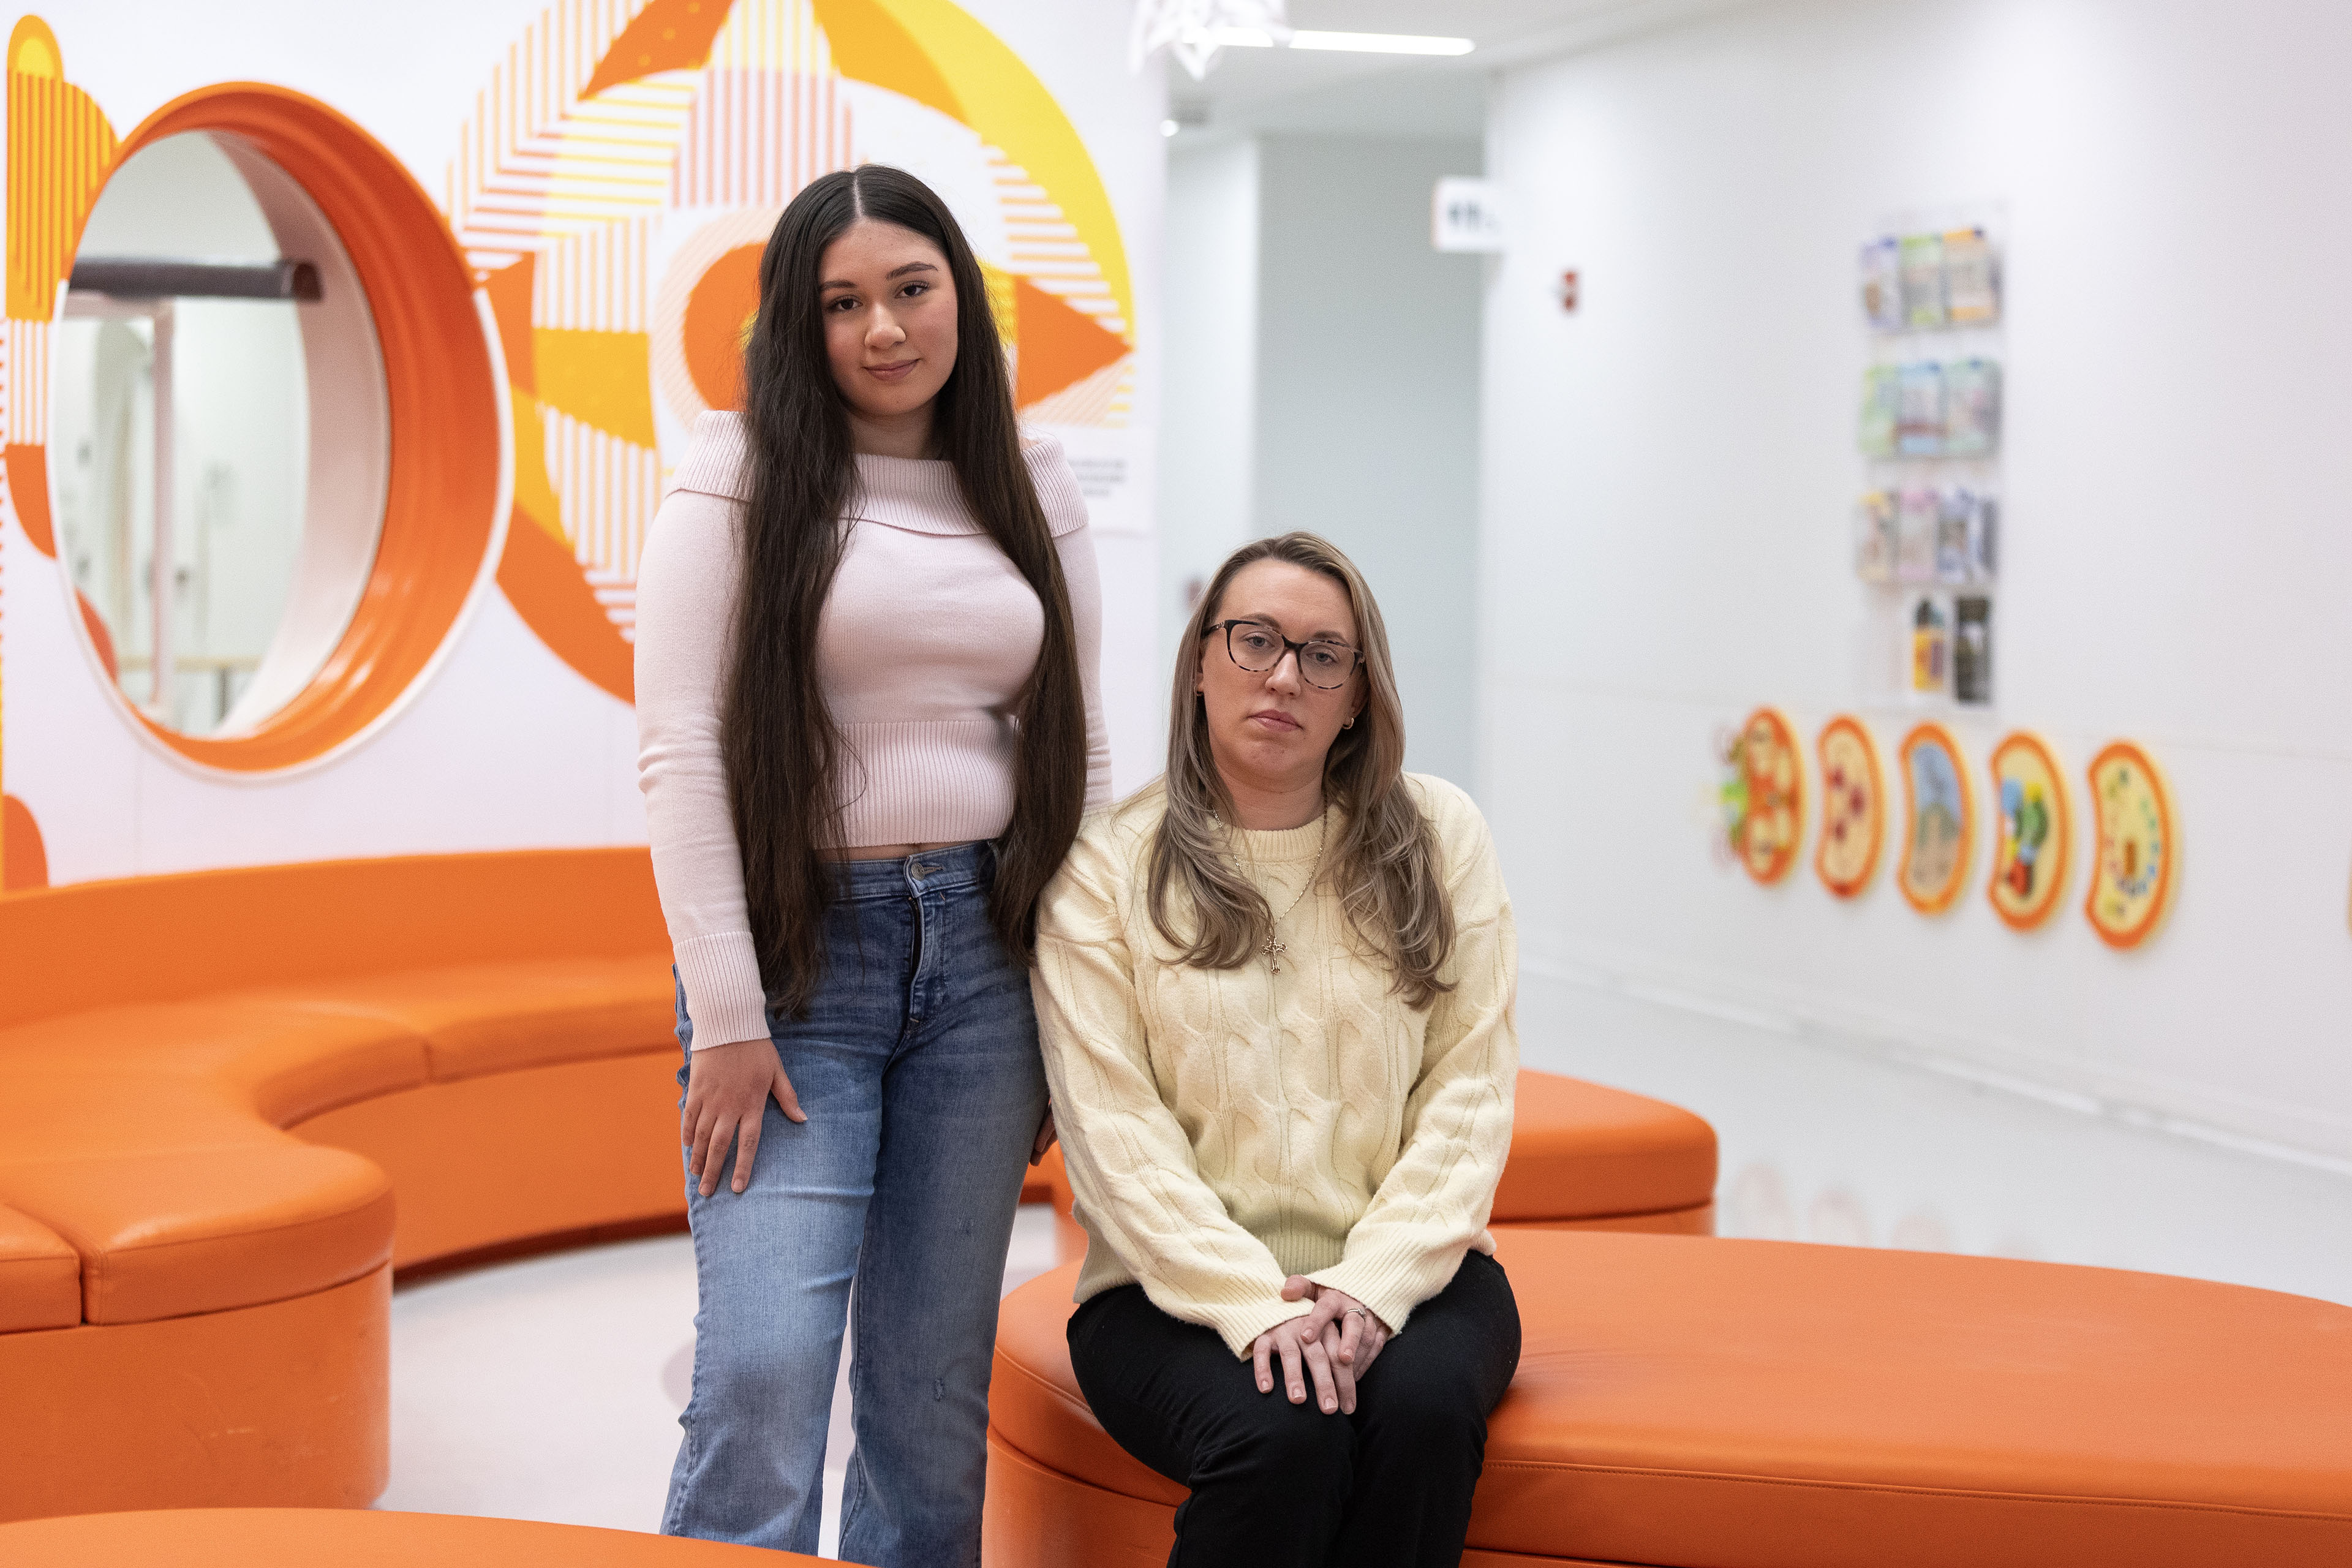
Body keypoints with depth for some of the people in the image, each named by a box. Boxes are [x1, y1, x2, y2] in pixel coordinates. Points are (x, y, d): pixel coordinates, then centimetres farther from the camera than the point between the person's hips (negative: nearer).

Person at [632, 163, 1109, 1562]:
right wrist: (726, 1017, -12)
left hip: (985, 955, 4)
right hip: (798, 957, -4)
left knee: (940, 1381, 8)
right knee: (765, 1370, -13)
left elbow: (1080, 753, 13)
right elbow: (683, 753, -7)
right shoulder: (741, 478, -2)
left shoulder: (1037, 495, 10)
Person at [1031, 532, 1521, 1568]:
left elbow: (1469, 1091, 2)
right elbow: (1116, 1132, -6)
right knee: (1282, 1433, -32)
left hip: (1399, 1274, 2)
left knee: (1425, 1405, -30)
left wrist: (1375, 1284, -12)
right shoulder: (1106, 867, 1)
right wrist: (1256, 1306, -18)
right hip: (1184, 1286, -2)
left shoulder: (1439, 836, 7)